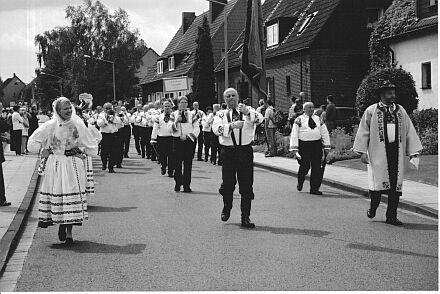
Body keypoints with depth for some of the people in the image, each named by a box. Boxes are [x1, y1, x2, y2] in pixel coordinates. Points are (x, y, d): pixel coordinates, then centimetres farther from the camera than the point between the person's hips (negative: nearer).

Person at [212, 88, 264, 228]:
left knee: (246, 185, -2)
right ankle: (226, 208, 35)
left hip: (245, 150, 0)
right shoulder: (221, 114, 10)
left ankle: (245, 217, 5)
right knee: (227, 184, 7)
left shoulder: (248, 110, 10)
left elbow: (260, 119, -11)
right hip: (228, 152, 0)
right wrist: (232, 125, -24)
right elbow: (216, 128, -10)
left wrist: (247, 113, -29)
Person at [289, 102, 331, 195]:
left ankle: (314, 188, 6)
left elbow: (325, 133, 15)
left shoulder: (318, 119, 14)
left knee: (317, 167, -1)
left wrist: (327, 147, 7)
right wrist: (294, 149, -12)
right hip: (304, 145, -4)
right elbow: (294, 134, -4)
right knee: (305, 166, -4)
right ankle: (300, 182, 26)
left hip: (317, 145, 4)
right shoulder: (299, 120, 1)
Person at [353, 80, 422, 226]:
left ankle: (391, 216, 10)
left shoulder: (400, 111, 12)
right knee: (378, 181, -5)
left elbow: (410, 132, 12)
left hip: (397, 153, 3)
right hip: (378, 153, -3)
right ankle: (373, 206, 22)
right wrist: (362, 152, -3)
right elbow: (363, 132, 3)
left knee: (396, 184, 2)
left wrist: (414, 152, 5)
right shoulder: (371, 111, 2)